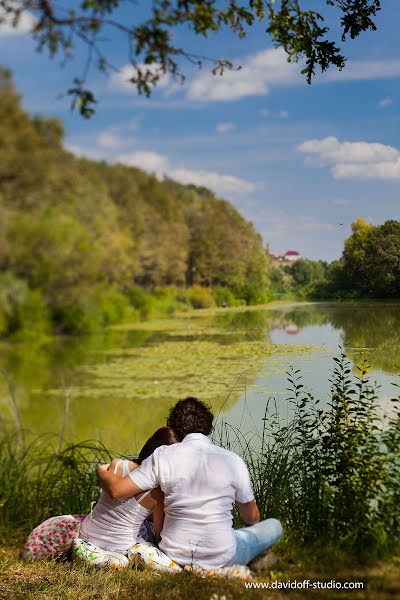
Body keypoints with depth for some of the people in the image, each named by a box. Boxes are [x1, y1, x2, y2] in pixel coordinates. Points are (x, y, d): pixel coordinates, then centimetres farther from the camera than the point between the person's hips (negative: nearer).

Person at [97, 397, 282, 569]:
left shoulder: (163, 456, -6)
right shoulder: (233, 461, -4)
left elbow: (116, 491, -8)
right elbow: (252, 517, 8)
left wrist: (102, 472, 14)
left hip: (174, 556, 1)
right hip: (221, 559, -1)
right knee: (274, 526, 20)